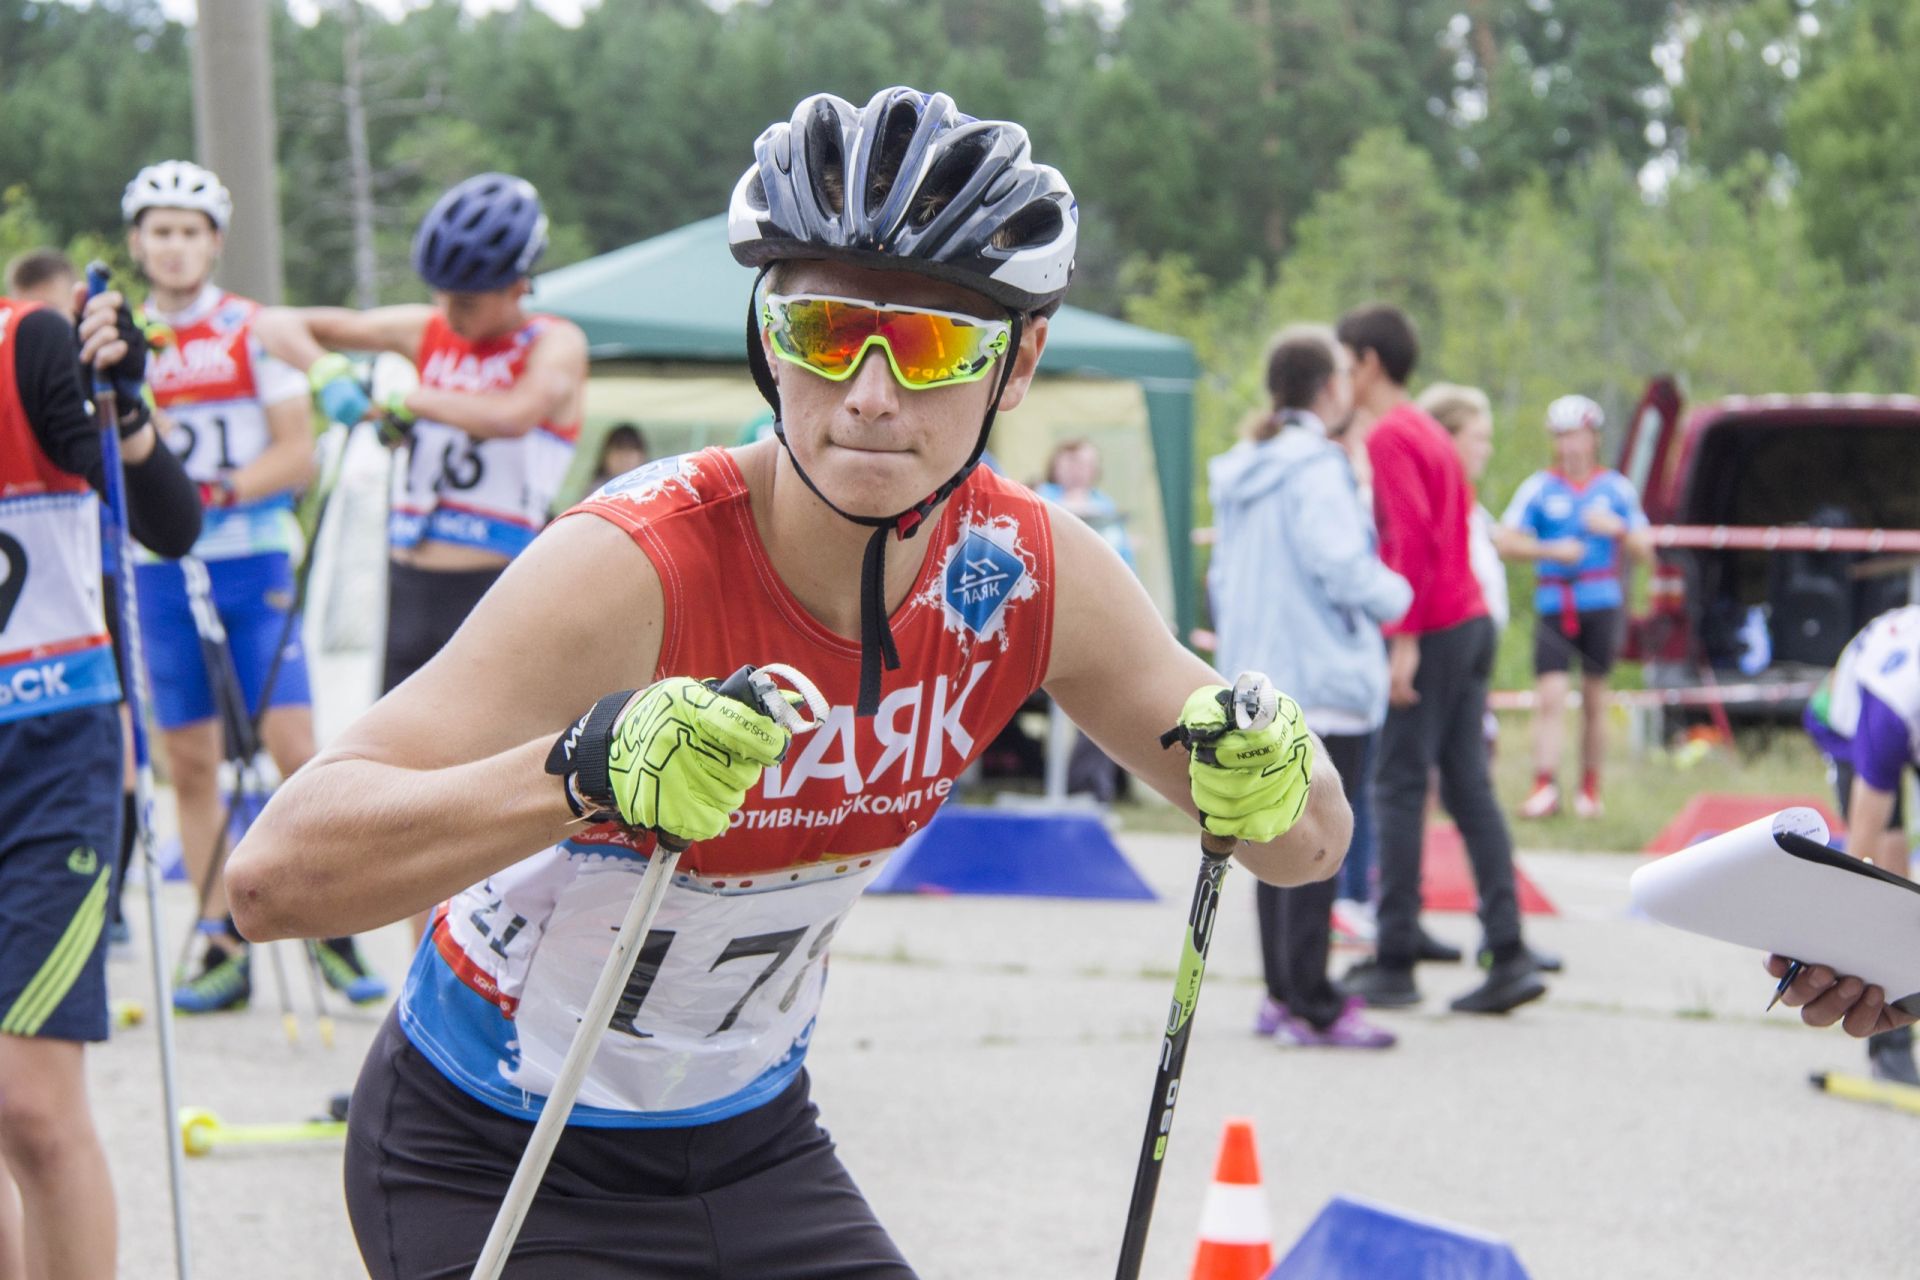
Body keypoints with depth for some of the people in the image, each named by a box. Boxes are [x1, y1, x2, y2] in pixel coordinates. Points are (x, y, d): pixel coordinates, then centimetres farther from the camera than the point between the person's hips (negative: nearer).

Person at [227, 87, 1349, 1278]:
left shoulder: (1035, 577, -13)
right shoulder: (630, 568, -29)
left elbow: (1310, 844, -4)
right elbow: (276, 875, -38)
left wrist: (1272, 774, -28)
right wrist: (589, 767, -54)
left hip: (752, 1142, 5)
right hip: (500, 1171, -5)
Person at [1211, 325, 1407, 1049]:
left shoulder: (1238, 472, 14)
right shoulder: (1313, 468, -14)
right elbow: (1342, 564, -20)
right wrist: (1396, 597, -3)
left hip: (1255, 677, 9)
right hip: (1320, 679, -9)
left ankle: (1281, 994, 17)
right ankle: (1311, 1008, -7)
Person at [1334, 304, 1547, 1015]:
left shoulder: (1389, 436, -10)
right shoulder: (1429, 433, 19)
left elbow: (1412, 536, -19)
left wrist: (1405, 640, -20)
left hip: (1428, 632, -9)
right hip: (1471, 621, 9)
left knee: (1399, 790, -4)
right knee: (1469, 789, 6)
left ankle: (1395, 963, -1)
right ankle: (1509, 958, 1)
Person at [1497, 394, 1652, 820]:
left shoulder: (1616, 488, 9)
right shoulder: (1538, 488, 6)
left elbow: (1645, 550, 11)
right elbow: (1507, 542, 0)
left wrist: (1617, 528, -8)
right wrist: (1552, 550, -14)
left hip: (1601, 605, 1)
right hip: (1553, 605, -1)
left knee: (1594, 700, 5)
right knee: (1550, 697, -13)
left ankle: (1590, 787, 16)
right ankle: (1545, 786, -16)